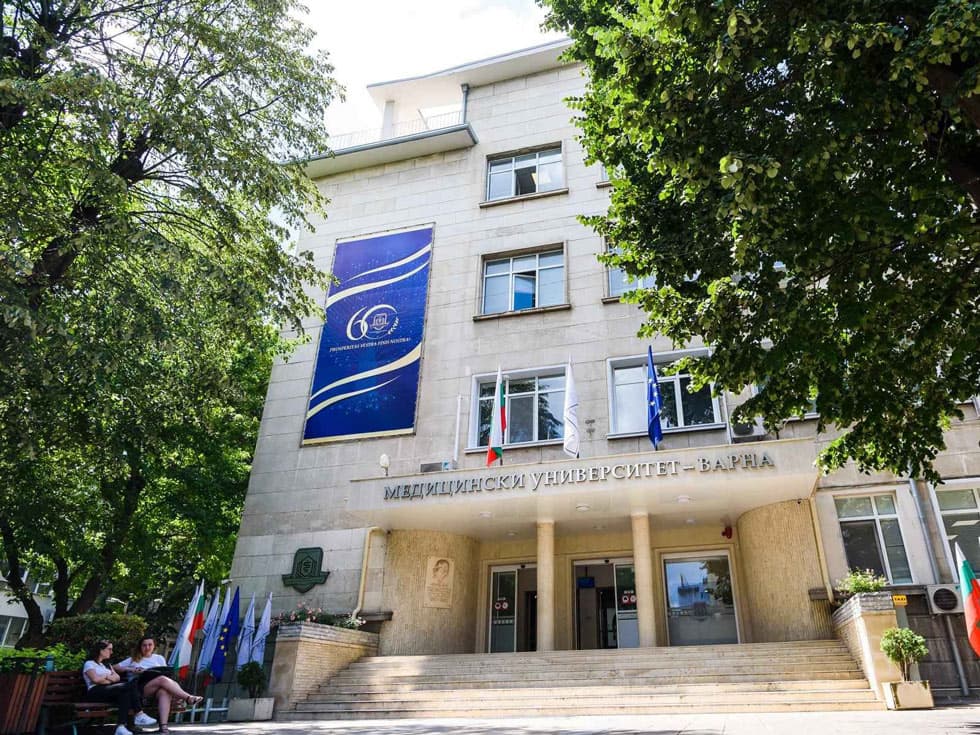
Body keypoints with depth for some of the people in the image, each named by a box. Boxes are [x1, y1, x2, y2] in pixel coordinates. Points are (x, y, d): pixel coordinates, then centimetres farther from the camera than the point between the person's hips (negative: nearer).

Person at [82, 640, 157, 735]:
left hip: (110, 690, 7)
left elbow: (117, 677, 16)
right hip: (96, 692, -7)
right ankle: (140, 716, -36)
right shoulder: (89, 664, 9)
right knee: (130, 685, -31)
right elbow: (96, 679, -10)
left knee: (125, 693, -31)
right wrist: (110, 680, 3)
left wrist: (108, 677, -5)